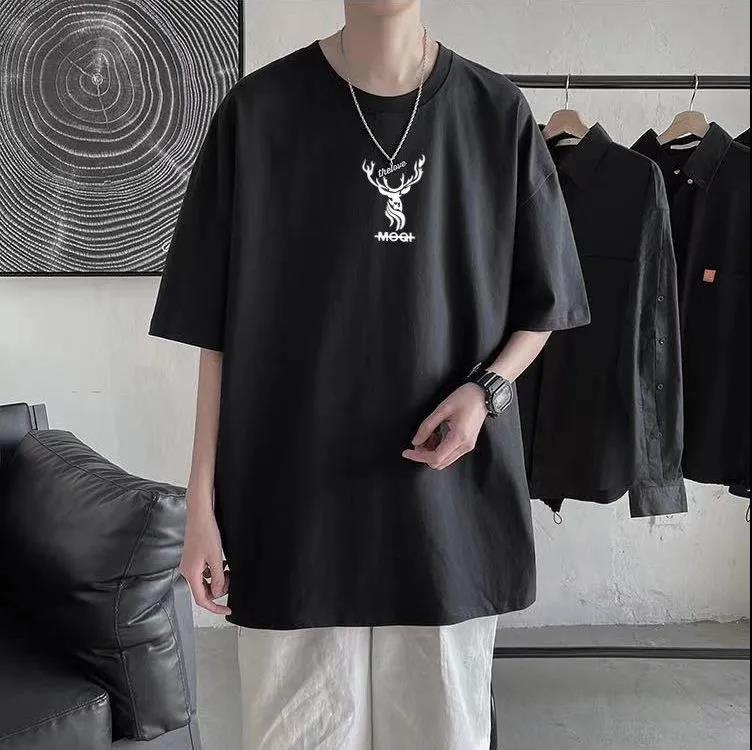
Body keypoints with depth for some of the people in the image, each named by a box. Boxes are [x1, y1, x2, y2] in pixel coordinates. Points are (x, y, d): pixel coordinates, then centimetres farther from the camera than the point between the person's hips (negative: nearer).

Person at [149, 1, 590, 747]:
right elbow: (220, 329, 0)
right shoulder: (260, 110, -2)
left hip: (451, 499, 2)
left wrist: (485, 389, -11)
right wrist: (202, 501, -1)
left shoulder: (499, 114, 1)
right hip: (296, 504, -1)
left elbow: (541, 304, 9)